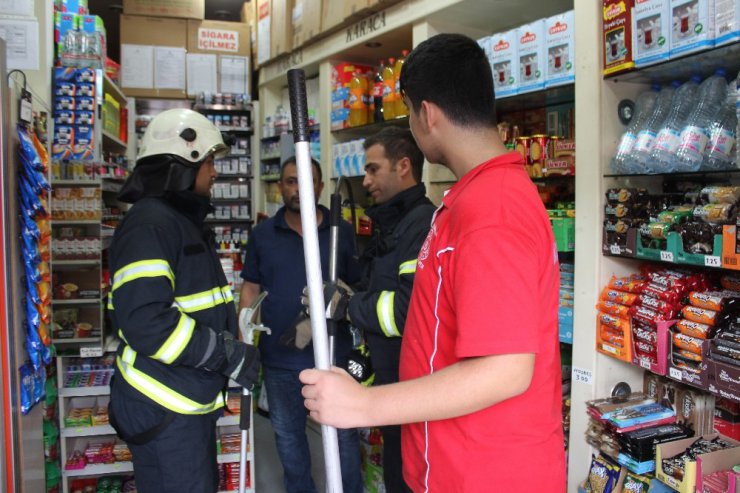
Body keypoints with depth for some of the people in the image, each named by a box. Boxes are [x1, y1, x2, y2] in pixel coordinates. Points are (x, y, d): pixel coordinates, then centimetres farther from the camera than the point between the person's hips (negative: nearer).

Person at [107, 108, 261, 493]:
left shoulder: (183, 222, 16)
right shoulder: (149, 223, -18)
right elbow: (145, 321, -29)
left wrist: (234, 349, 12)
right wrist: (229, 355, -22)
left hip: (190, 403, 10)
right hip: (164, 409, -10)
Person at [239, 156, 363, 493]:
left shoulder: (342, 232, -3)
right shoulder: (262, 234, 2)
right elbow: (250, 289, 6)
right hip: (279, 358, 2)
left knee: (343, 433, 11)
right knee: (287, 434, 18)